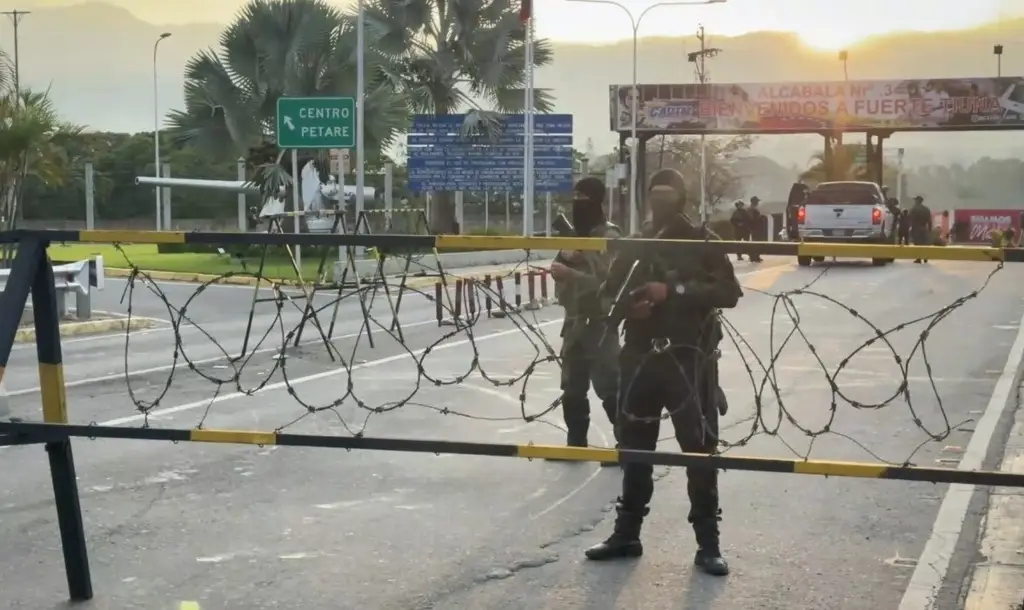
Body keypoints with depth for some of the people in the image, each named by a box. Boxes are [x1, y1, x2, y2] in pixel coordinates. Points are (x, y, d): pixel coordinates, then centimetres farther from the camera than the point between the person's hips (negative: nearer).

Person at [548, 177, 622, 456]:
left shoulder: (609, 238, -14)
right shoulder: (574, 235, 11)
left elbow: (606, 282, -23)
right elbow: (560, 268, 9)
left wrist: (571, 274, -29)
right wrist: (565, 259, -12)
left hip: (599, 322, -8)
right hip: (574, 319, 8)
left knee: (609, 387, -5)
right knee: (572, 386, 14)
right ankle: (576, 441, 25)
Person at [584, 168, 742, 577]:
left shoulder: (701, 241, -1)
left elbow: (729, 292, -10)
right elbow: (610, 293, 15)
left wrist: (675, 290, -19)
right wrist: (629, 307, -7)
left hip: (689, 358, -4)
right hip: (641, 356, 4)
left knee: (700, 450, -2)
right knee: (634, 448, 11)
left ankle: (708, 544, 5)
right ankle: (626, 533, 23)